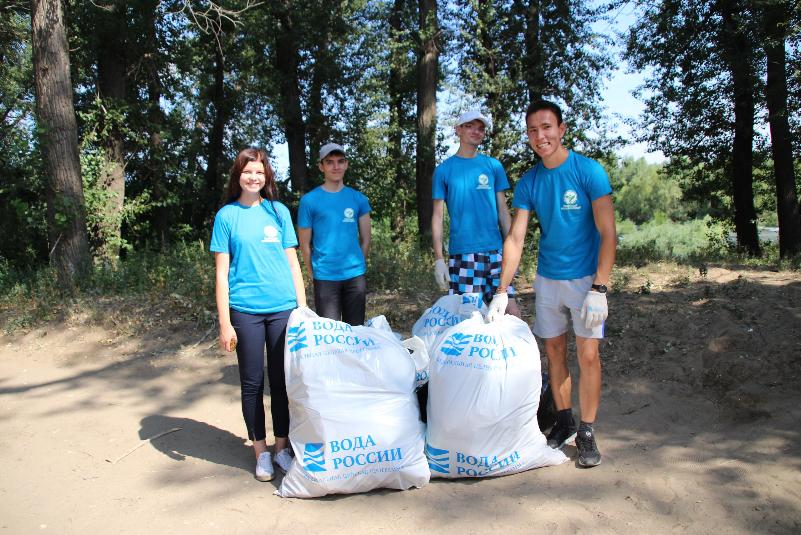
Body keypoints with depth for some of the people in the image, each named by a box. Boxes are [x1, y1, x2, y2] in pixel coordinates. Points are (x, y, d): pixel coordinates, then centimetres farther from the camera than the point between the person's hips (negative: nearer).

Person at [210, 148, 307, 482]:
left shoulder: (279, 211, 8)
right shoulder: (227, 215, 2)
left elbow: (293, 263, 10)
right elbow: (222, 272, 0)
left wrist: (304, 309, 5)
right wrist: (225, 323, -5)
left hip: (283, 308, 2)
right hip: (245, 310, -1)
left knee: (282, 380, 8)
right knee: (252, 382, 6)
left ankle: (282, 447, 23)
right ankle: (261, 452, 20)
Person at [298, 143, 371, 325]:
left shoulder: (358, 199, 6)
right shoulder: (309, 200, -2)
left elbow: (365, 239, 10)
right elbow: (305, 244, 2)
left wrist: (356, 265, 9)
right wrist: (315, 275, 4)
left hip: (355, 276, 3)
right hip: (325, 278, -2)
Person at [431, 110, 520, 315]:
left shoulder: (494, 166, 10)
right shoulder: (444, 169, 5)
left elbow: (503, 210, 11)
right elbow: (438, 216, 4)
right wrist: (438, 258, -4)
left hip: (495, 251, 2)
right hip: (461, 253, -2)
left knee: (511, 312, -3)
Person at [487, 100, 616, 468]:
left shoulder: (589, 171, -12)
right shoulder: (528, 183, 0)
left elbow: (608, 234, -14)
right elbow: (515, 238, -3)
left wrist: (599, 289, -20)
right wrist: (502, 292, -10)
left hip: (585, 277, -4)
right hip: (547, 278, 4)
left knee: (588, 354, -2)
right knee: (554, 351, 11)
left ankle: (586, 432, 12)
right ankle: (563, 421, 27)